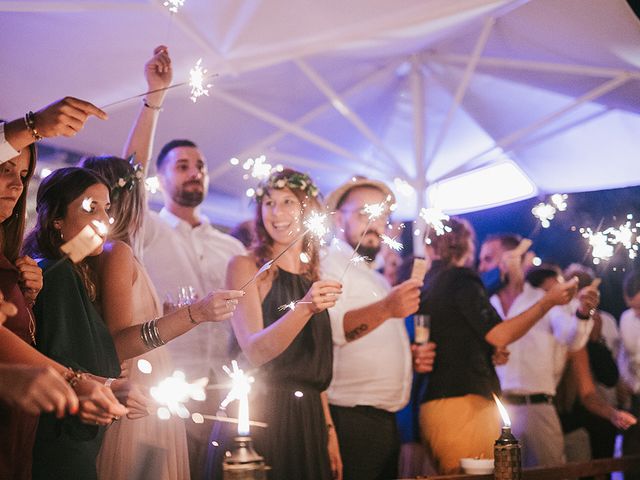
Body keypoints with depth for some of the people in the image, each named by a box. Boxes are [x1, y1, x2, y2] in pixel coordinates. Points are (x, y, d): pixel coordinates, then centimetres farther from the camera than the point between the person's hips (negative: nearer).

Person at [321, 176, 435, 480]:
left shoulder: (375, 279, 24)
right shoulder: (329, 266, -6)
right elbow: (327, 329, -24)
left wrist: (411, 357, 14)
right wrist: (385, 309, -37)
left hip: (384, 421, 9)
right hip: (350, 421, -9)